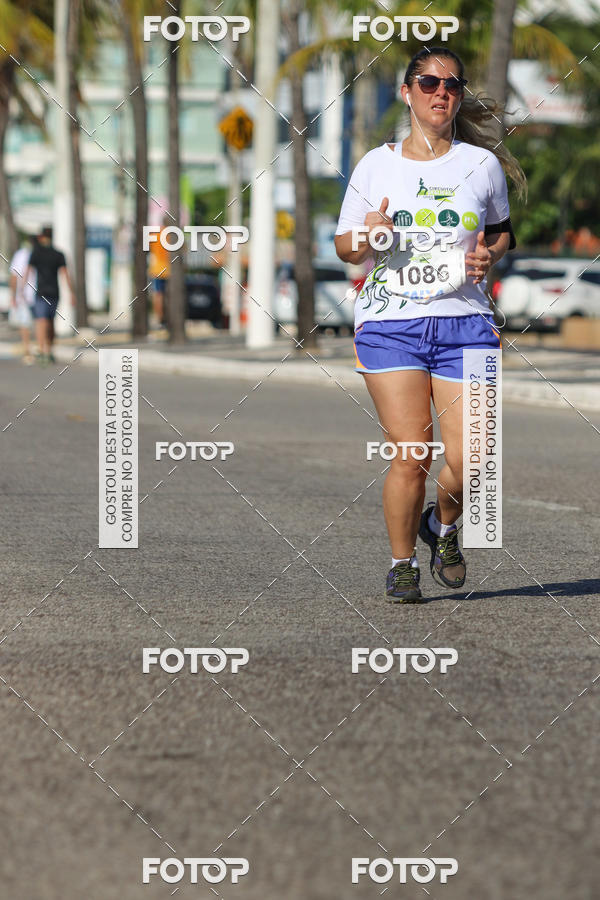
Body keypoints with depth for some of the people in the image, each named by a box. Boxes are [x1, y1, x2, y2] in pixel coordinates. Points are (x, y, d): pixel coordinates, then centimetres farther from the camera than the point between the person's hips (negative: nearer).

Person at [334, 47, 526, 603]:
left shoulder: (483, 164, 8)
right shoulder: (375, 165, 6)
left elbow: (504, 232, 22)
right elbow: (344, 246, 13)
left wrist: (489, 255, 0)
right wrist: (367, 238, -10)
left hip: (463, 322, 1)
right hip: (390, 322, -1)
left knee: (468, 462, -9)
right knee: (410, 455, -10)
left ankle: (443, 525, 24)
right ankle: (402, 564, 11)